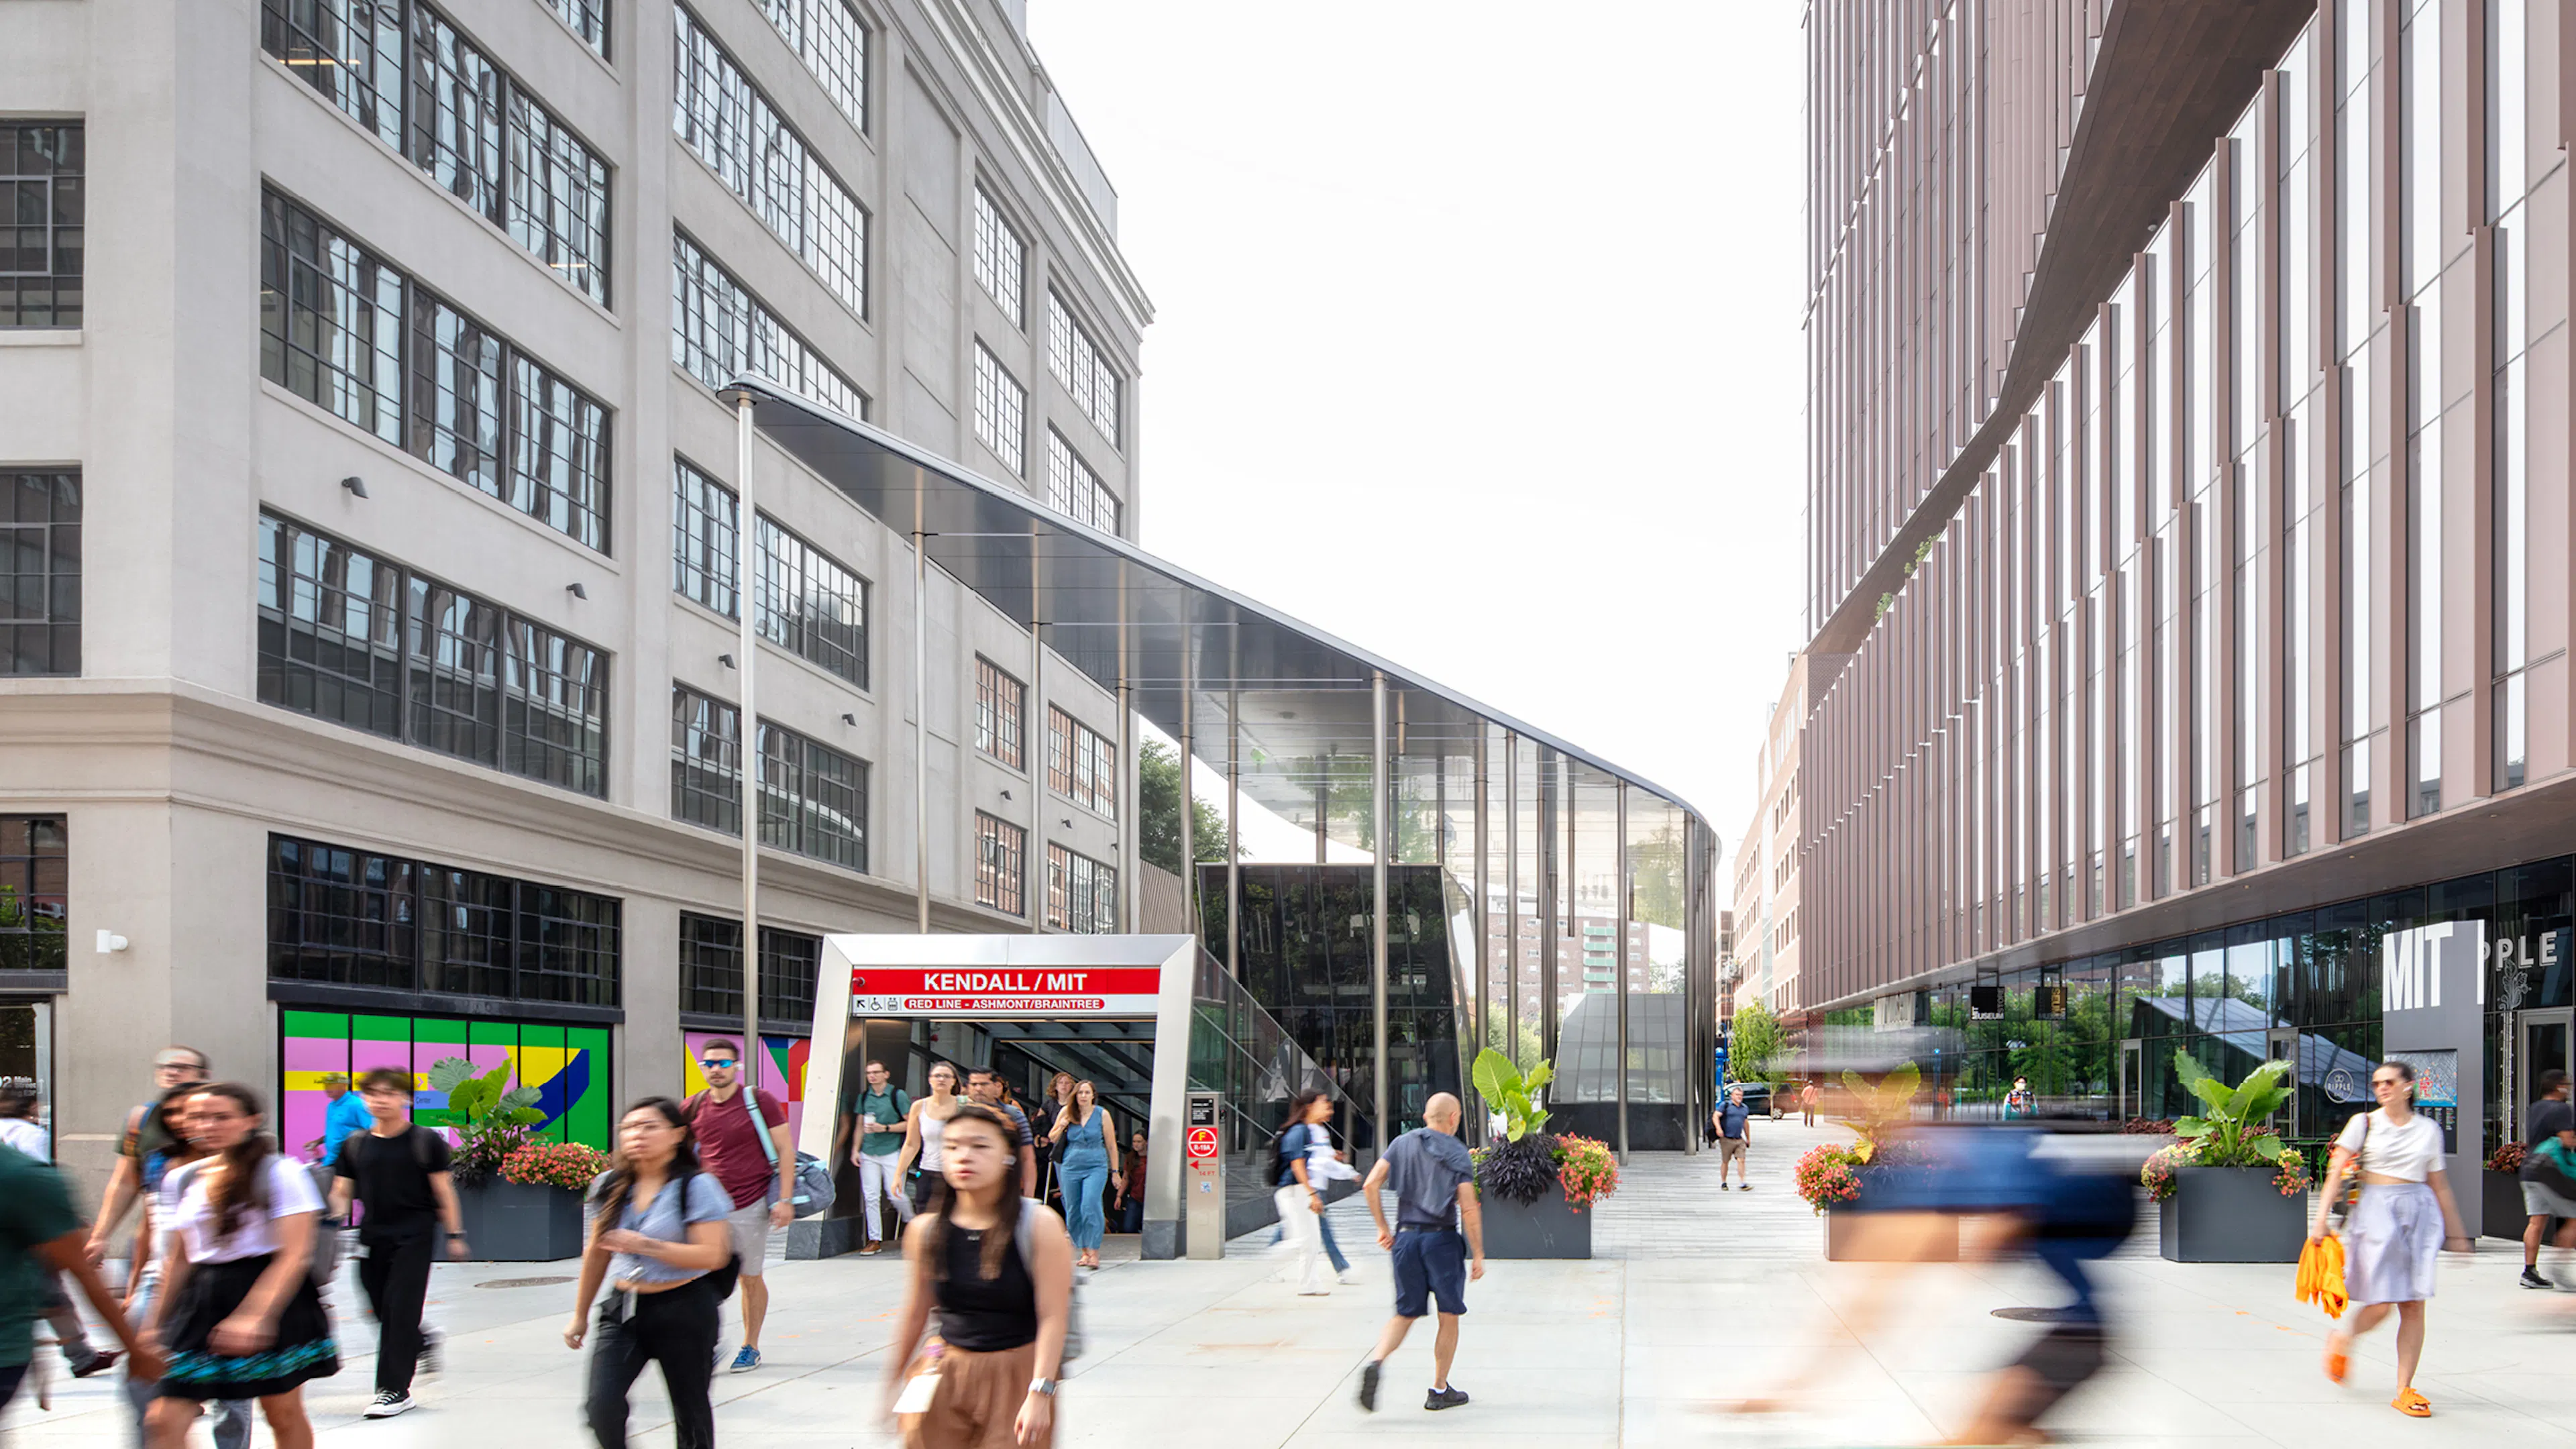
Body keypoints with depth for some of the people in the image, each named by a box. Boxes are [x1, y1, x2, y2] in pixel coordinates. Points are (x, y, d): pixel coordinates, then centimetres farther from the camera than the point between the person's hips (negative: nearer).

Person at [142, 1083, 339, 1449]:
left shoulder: (280, 1173, -7)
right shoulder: (184, 1179, 11)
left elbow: (294, 1255, -15)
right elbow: (177, 1258, 20)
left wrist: (255, 1315, -25)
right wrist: (157, 1323, 19)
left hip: (276, 1299, -5)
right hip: (201, 1303, 5)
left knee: (284, 1413, 6)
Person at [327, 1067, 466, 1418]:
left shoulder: (426, 1141, -2)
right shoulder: (354, 1146, 8)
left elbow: (443, 1190, 0)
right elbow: (341, 1191, 11)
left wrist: (454, 1234, -2)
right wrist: (337, 1215, -11)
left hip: (414, 1234, -4)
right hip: (373, 1236, 4)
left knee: (400, 1307, -10)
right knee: (381, 1309, 9)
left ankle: (394, 1389, -6)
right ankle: (420, 1343, 40)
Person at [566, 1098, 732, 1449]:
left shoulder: (697, 1186, -10)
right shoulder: (609, 1186, 6)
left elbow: (712, 1255, -17)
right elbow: (597, 1253, 17)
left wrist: (646, 1246, -23)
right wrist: (580, 1315, 20)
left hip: (683, 1310, -4)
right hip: (624, 1307, 4)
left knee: (690, 1410, 8)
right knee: (601, 1406, -14)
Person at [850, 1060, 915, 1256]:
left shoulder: (898, 1095, -2)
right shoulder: (864, 1097, 12)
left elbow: (910, 1124, -3)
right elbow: (860, 1126, 17)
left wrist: (884, 1128, -11)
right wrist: (855, 1149, 9)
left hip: (891, 1152, -4)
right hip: (868, 1154, 4)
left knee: (895, 1194, -9)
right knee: (870, 1197, -1)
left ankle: (911, 1222, 20)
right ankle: (875, 1240, 3)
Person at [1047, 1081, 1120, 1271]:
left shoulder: (1102, 1114, -1)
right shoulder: (1066, 1112, 3)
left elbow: (1111, 1145, 6)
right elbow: (1052, 1138, 13)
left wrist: (1115, 1171, 7)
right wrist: (1061, 1127, -9)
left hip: (1096, 1167, -3)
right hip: (1071, 1167, 3)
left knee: (1090, 1207, -18)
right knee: (1073, 1211, 4)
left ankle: (1094, 1252, -16)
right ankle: (1084, 1251, 16)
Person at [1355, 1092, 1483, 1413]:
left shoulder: (1402, 1144, 6)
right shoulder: (1457, 1155, -5)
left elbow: (1370, 1186, 0)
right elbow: (1469, 1209, -11)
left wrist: (1383, 1228, 9)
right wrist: (1478, 1255, -6)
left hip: (1406, 1238, 4)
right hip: (1442, 1240, -4)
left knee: (1405, 1314, 12)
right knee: (1449, 1317, 11)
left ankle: (1376, 1362, -15)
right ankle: (1439, 1390, 13)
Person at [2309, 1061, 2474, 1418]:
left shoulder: (2429, 1130, 11)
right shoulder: (2364, 1124, 2)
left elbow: (2439, 1184, 17)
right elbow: (2336, 1173, -3)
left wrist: (2456, 1232, 18)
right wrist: (2321, 1218, -12)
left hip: (2420, 1213, 3)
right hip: (2376, 1211, -3)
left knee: (2414, 1305, -3)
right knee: (2380, 1305, -9)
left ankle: (2404, 1390, 4)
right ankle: (2342, 1339, 23)